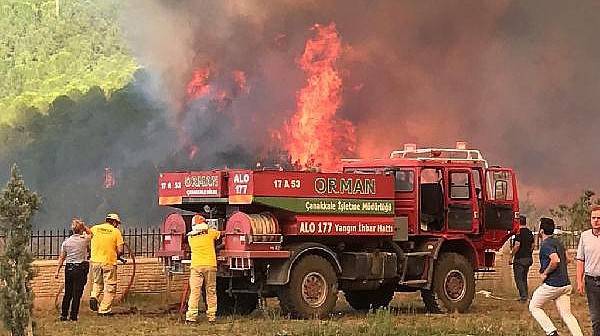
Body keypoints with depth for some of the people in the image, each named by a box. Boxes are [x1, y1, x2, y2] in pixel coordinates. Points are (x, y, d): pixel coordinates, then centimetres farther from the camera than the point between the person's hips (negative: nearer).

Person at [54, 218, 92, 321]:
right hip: (81, 268, -3)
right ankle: (73, 315, 2)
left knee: (67, 293, 12)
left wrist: (57, 270, 10)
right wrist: (83, 226, 10)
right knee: (77, 293, 2)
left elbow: (61, 258, 4)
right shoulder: (84, 240, -6)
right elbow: (90, 233, 18)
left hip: (69, 268, 3)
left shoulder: (66, 242, 0)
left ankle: (64, 315, 13)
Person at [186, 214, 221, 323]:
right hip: (210, 265, -1)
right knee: (211, 291, 7)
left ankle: (191, 315, -10)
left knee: (195, 291, -2)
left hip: (196, 265, 1)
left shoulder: (190, 237, 8)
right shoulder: (210, 233, 3)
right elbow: (221, 234, 19)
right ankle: (212, 316, 8)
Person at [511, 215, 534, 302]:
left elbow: (517, 246, -21)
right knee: (524, 278, 17)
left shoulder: (519, 232, -14)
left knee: (518, 278, -2)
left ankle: (523, 296, -10)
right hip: (528, 258, 8)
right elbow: (532, 246, 16)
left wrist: (511, 256, -13)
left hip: (520, 258, -8)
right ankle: (526, 295, 18)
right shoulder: (530, 232, 10)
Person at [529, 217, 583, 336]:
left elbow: (555, 260, -30)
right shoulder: (558, 242, 15)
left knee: (534, 307, 9)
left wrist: (545, 273, -15)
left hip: (552, 284, -8)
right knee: (567, 314, 9)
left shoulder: (546, 245, -14)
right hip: (565, 283, 8)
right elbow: (566, 259, 28)